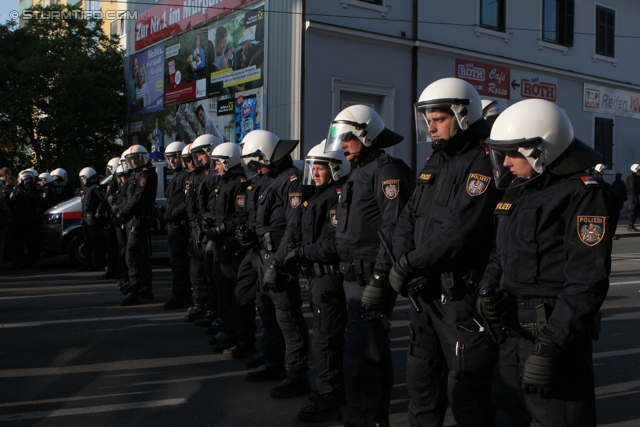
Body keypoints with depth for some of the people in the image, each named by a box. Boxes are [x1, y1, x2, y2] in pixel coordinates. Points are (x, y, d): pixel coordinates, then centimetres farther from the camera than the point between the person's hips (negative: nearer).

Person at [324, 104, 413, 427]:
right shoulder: (358, 172, 19)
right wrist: (344, 273, 19)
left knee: (359, 353, -9)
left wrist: (378, 280, -24)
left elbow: (393, 229, -22)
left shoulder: (387, 170, -13)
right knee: (375, 350, 19)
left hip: (371, 279, -10)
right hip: (353, 277, 10)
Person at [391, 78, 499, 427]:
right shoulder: (433, 162, 14)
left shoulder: (482, 163, -14)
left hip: (462, 295, -8)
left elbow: (459, 232, -24)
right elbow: (407, 219, 9)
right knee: (421, 377, 19)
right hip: (426, 291, 9)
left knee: (466, 386, 1)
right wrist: (404, 261, -9)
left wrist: (409, 265, -19)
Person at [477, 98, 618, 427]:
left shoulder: (583, 194, -12)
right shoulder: (516, 192, 14)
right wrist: (487, 288, 1)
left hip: (554, 331, -8)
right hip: (511, 337, 8)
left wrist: (551, 346, -22)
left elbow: (587, 282, -18)